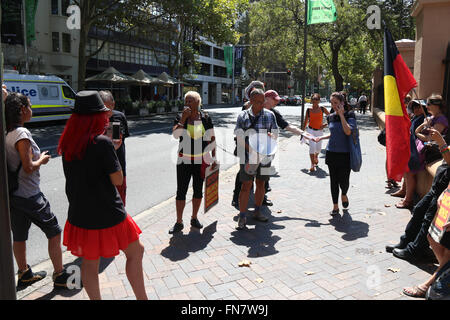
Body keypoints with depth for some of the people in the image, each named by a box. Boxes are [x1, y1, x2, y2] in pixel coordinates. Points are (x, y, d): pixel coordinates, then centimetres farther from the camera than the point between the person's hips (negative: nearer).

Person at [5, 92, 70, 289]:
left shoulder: (7, 133, 5)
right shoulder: (22, 133, -19)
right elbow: (28, 168, -22)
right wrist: (42, 159, -5)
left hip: (13, 194, 9)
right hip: (29, 196, -8)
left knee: (19, 236, 18)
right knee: (54, 233, 4)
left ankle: (24, 275, 35)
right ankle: (59, 277, 12)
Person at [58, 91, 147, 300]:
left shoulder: (67, 143, 1)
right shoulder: (102, 143, -20)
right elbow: (118, 180, -15)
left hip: (80, 216, 6)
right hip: (108, 215, -6)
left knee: (89, 263, 18)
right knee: (135, 252, 14)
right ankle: (142, 298, 22)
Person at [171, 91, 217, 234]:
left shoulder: (205, 118, 1)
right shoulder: (180, 117, -2)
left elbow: (212, 138, 5)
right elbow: (175, 134, -19)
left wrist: (214, 157, 3)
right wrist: (183, 118, -21)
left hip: (202, 160, 1)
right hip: (184, 160, -1)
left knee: (198, 190, 11)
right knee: (181, 191, -1)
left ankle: (194, 218, 27)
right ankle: (179, 222, 9)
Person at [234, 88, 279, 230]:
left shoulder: (269, 115, 7)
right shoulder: (243, 116, 2)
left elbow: (275, 133, 4)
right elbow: (239, 135, -6)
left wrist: (270, 135, -20)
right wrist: (250, 149, -20)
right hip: (247, 156, -2)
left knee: (261, 184, 13)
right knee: (246, 185, -4)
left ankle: (257, 212, 29)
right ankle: (242, 217, 2)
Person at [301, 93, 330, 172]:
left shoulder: (322, 109, -2)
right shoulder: (309, 110, -1)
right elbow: (305, 122, 6)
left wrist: (325, 125, -5)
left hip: (319, 130, 2)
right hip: (310, 130, -1)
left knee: (318, 148, 10)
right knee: (312, 146, -15)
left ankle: (316, 157, 46)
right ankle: (312, 165, -10)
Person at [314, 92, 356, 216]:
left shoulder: (349, 115, -7)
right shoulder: (330, 117, 7)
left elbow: (348, 132, -22)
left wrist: (341, 115, -18)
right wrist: (321, 137, 7)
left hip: (344, 154, -4)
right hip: (331, 152, 4)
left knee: (344, 180, -1)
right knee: (333, 180, 7)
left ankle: (344, 194, 34)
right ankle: (335, 206, 18)